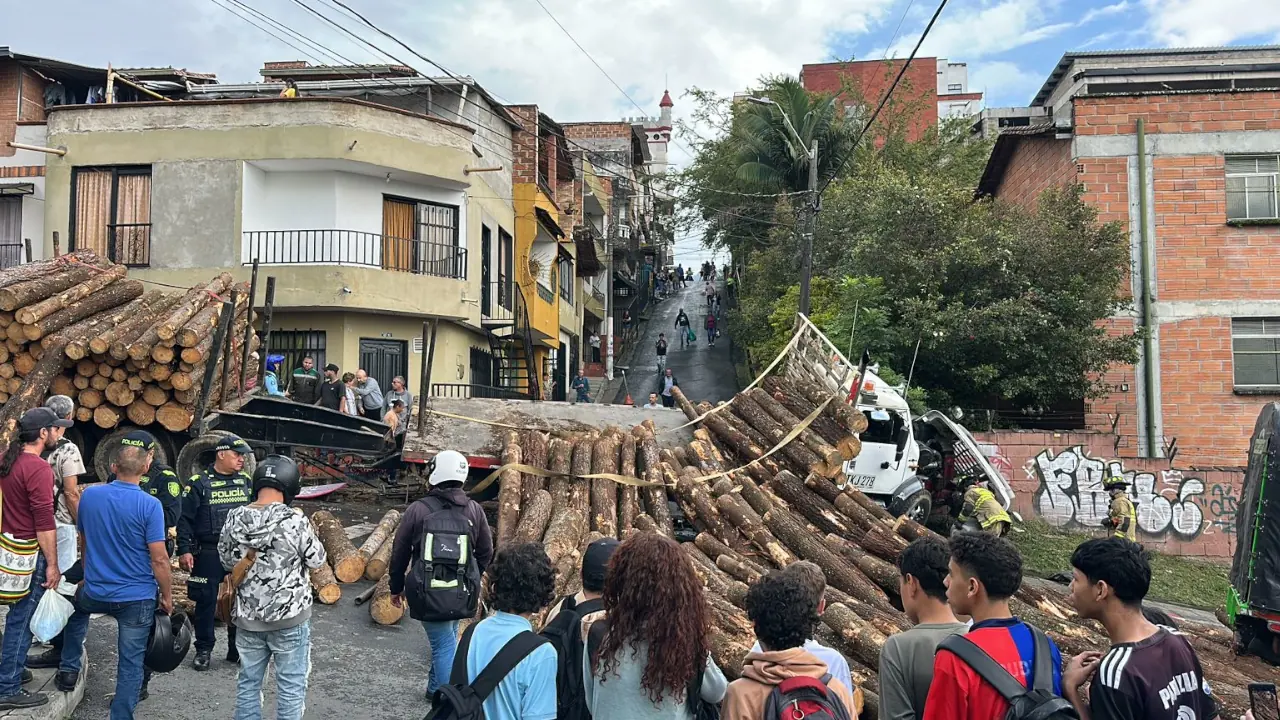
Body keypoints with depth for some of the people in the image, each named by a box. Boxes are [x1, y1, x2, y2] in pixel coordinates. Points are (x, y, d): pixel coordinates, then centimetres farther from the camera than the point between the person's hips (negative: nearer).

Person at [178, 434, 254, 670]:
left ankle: (238, 649, 19)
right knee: (206, 602, 5)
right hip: (208, 553, -3)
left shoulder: (246, 481, 8)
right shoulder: (199, 483, -5)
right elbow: (185, 519, -5)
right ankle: (203, 650, 19)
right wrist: (184, 550, -11)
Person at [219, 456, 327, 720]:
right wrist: (310, 534, 8)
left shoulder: (235, 518, -5)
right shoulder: (295, 521, -20)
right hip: (290, 616, -4)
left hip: (248, 616, 5)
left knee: (248, 681, 18)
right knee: (291, 684, 8)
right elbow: (316, 560, -7)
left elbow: (227, 561, 8)